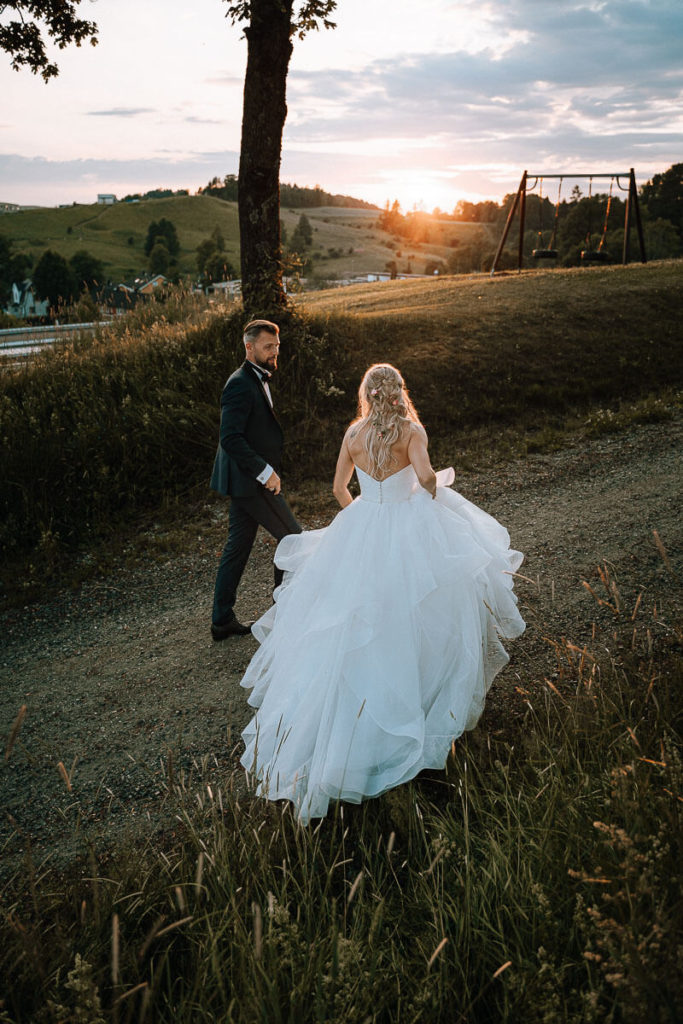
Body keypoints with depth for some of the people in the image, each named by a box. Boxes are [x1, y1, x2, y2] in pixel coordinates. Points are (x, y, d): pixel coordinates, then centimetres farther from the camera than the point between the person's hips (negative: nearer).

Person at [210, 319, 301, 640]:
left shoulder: (257, 380, 15)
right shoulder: (241, 384, -18)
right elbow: (230, 438, -25)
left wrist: (266, 469, 15)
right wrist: (265, 471, -23)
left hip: (248, 480, 10)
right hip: (250, 481, -10)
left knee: (237, 547, 13)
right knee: (293, 538, 0)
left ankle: (223, 620, 21)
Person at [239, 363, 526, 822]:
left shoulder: (353, 434, 1)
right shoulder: (412, 430, -9)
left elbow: (339, 487, 9)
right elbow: (426, 475, -24)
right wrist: (436, 488, 0)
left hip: (360, 531, 4)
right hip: (409, 532, -3)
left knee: (353, 625, 16)